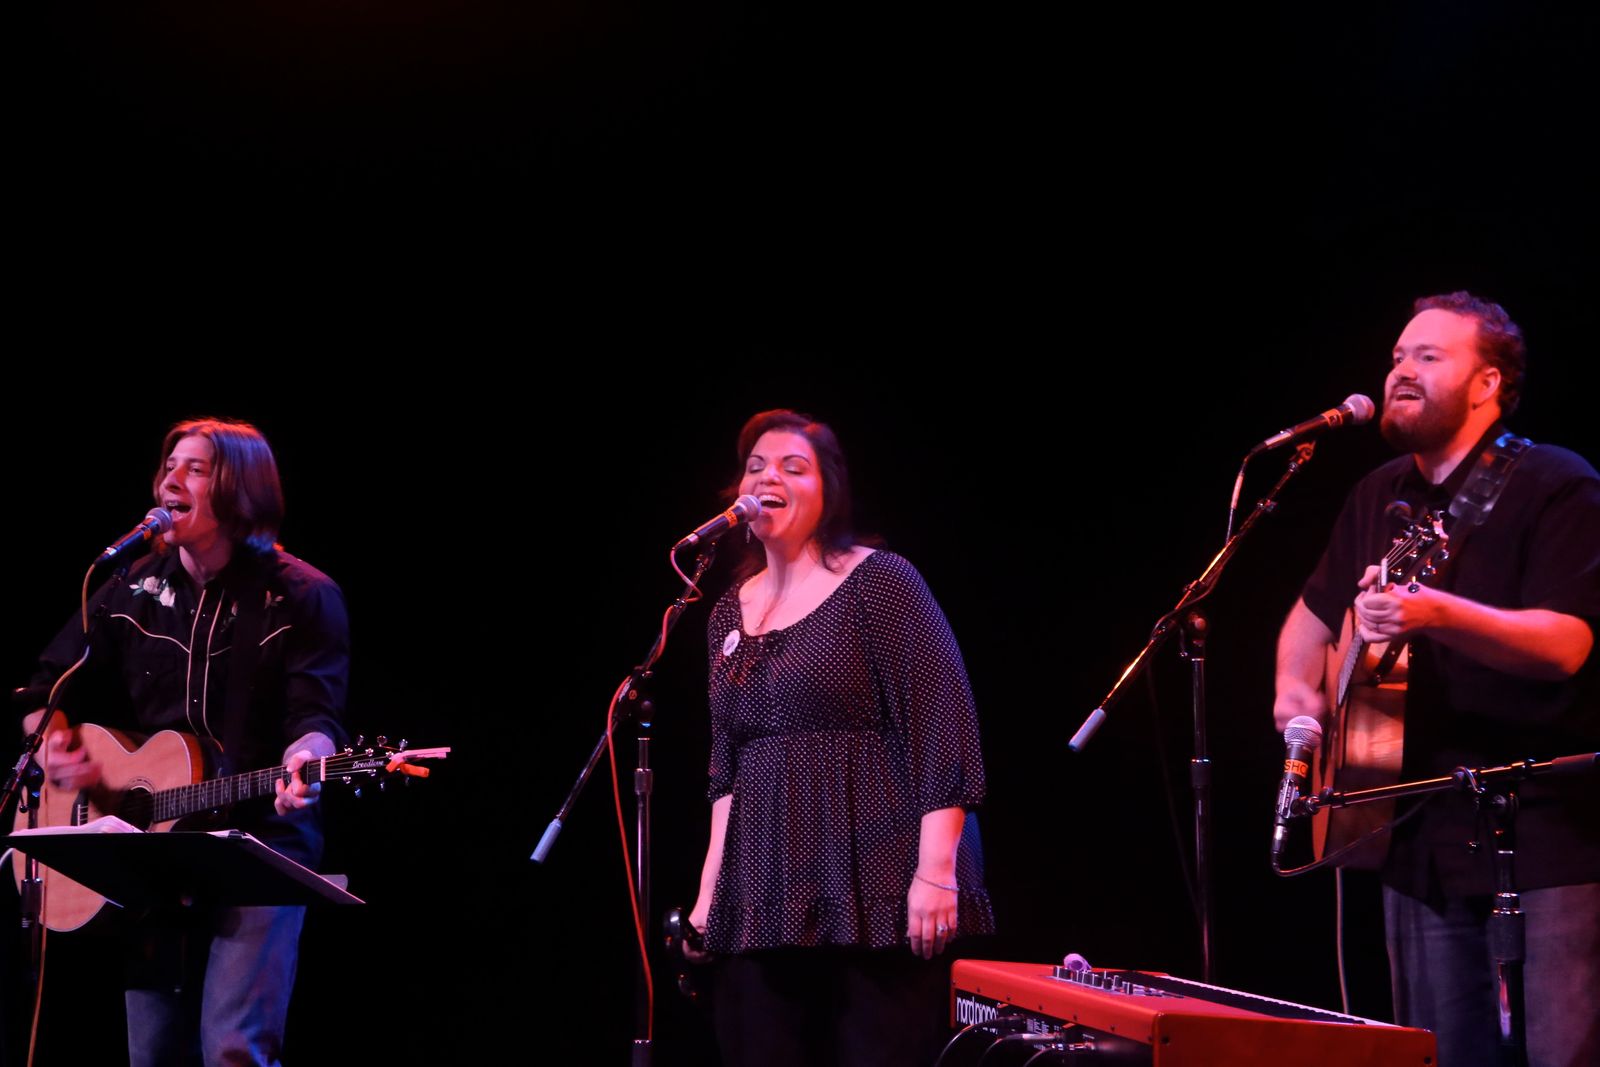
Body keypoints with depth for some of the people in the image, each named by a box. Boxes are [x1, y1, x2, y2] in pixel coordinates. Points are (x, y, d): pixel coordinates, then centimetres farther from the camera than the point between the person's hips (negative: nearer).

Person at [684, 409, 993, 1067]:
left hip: (878, 888, -6)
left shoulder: (878, 583, -3)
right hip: (766, 900, 6)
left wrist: (937, 871, -17)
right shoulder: (730, 613, 16)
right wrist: (712, 882, 12)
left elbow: (943, 726, -10)